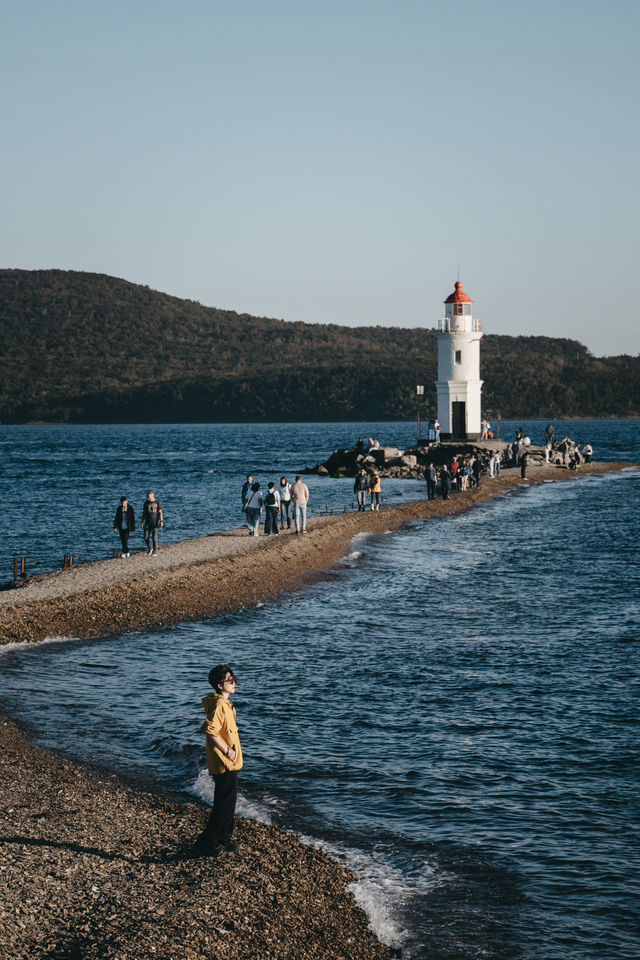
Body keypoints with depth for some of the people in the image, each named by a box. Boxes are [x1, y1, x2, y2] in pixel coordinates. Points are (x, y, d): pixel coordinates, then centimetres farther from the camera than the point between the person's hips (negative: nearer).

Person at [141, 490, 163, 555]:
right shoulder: (146, 503, 4)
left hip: (155, 522, -3)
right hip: (147, 522, 3)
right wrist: (142, 522, 5)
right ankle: (150, 548, 21)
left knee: (154, 537, -4)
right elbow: (144, 513, 9)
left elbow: (160, 512, -4)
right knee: (146, 537, -2)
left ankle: (155, 551, 5)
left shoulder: (157, 502, -4)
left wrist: (161, 521, -14)